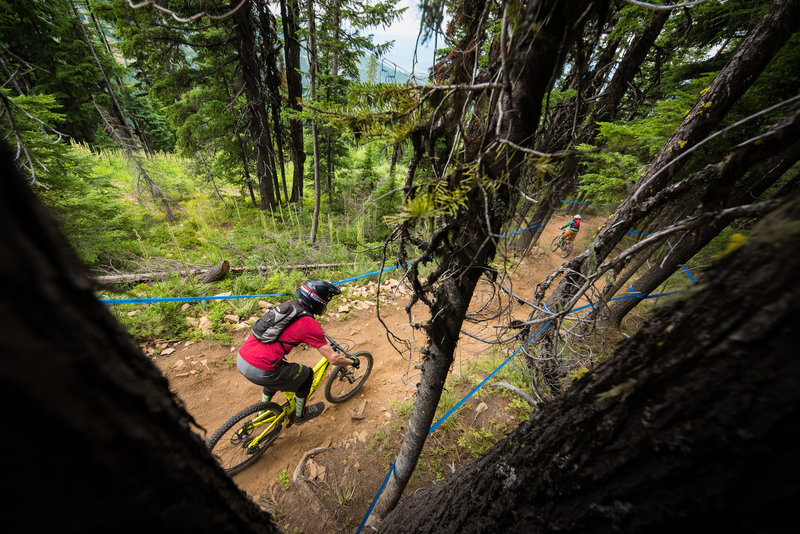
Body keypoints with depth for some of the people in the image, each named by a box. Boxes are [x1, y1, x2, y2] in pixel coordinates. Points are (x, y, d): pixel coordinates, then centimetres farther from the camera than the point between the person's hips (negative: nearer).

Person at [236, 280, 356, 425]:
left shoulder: (288, 304, 8)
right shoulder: (310, 325, -14)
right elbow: (333, 359, -9)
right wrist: (352, 362, 10)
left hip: (241, 359, 8)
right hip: (259, 371, -8)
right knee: (306, 374, 13)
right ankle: (300, 415, 33)